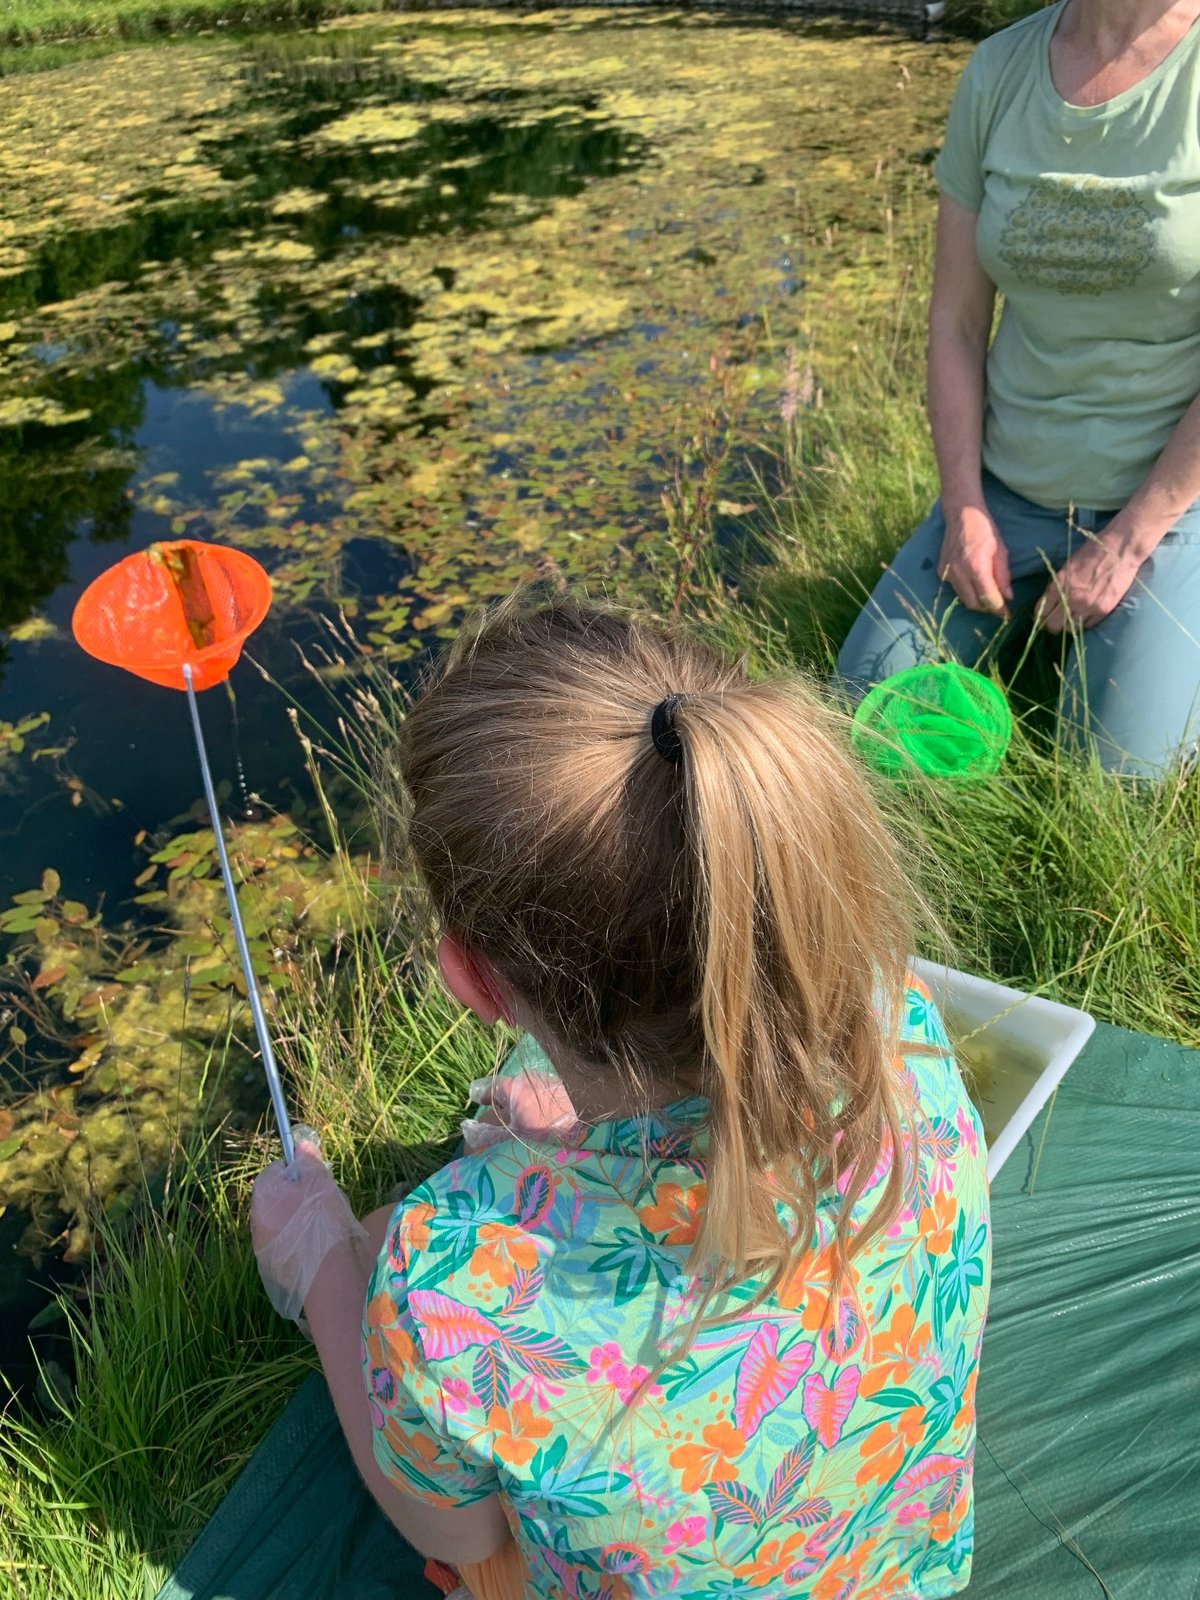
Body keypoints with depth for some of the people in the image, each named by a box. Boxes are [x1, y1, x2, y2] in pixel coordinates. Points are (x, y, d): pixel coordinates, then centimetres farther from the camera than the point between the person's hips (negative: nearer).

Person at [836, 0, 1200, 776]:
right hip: (1008, 488, 4)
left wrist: (1124, 547, -15)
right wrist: (964, 512, -4)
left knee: (1116, 784, -11)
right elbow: (956, 321, 2)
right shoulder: (998, 70, -1)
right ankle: (1033, 594, 23)